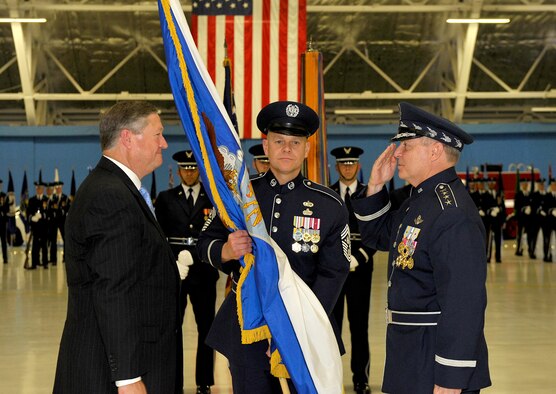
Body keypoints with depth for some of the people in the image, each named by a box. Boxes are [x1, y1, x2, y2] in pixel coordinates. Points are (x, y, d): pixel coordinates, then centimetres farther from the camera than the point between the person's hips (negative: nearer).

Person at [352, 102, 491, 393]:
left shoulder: (452, 214, -22)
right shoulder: (421, 200, 10)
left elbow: (464, 303, -26)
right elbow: (377, 236, 24)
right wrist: (376, 187, 7)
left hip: (437, 362, -10)